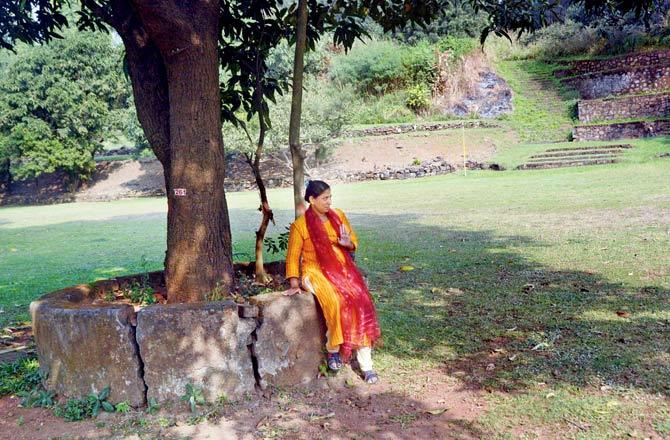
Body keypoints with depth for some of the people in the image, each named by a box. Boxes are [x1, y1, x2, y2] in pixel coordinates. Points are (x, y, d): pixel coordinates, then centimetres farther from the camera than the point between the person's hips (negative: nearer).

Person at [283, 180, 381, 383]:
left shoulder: (338, 216, 9)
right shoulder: (300, 225, -2)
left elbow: (354, 242, 16)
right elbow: (293, 255, 1)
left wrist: (348, 243, -8)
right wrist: (294, 284, -8)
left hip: (342, 268, 4)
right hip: (316, 271, -3)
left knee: (361, 301, -23)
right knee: (336, 302, -33)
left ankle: (366, 364, -20)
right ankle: (333, 350, -11)